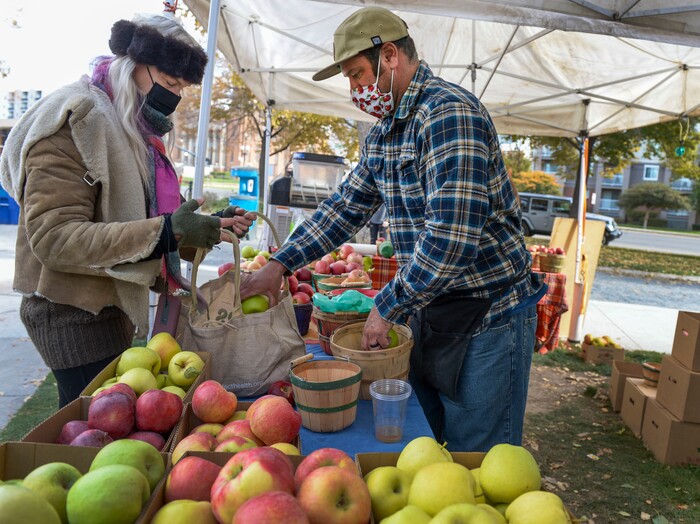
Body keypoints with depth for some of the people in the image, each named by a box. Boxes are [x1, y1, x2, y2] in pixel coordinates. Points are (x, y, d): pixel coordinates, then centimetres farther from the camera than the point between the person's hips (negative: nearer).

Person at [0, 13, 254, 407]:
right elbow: (53, 238, -23)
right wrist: (165, 232, -29)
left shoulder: (133, 130, 13)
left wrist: (213, 226, 0)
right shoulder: (74, 122, -14)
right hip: (75, 314, -8)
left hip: (113, 308, 8)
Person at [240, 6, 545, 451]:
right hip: (426, 308, 9)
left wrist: (387, 307, -18)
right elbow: (346, 206, 16)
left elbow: (452, 237, -28)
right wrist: (280, 265, 8)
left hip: (487, 316, -8)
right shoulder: (383, 134, 10)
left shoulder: (449, 113, -20)